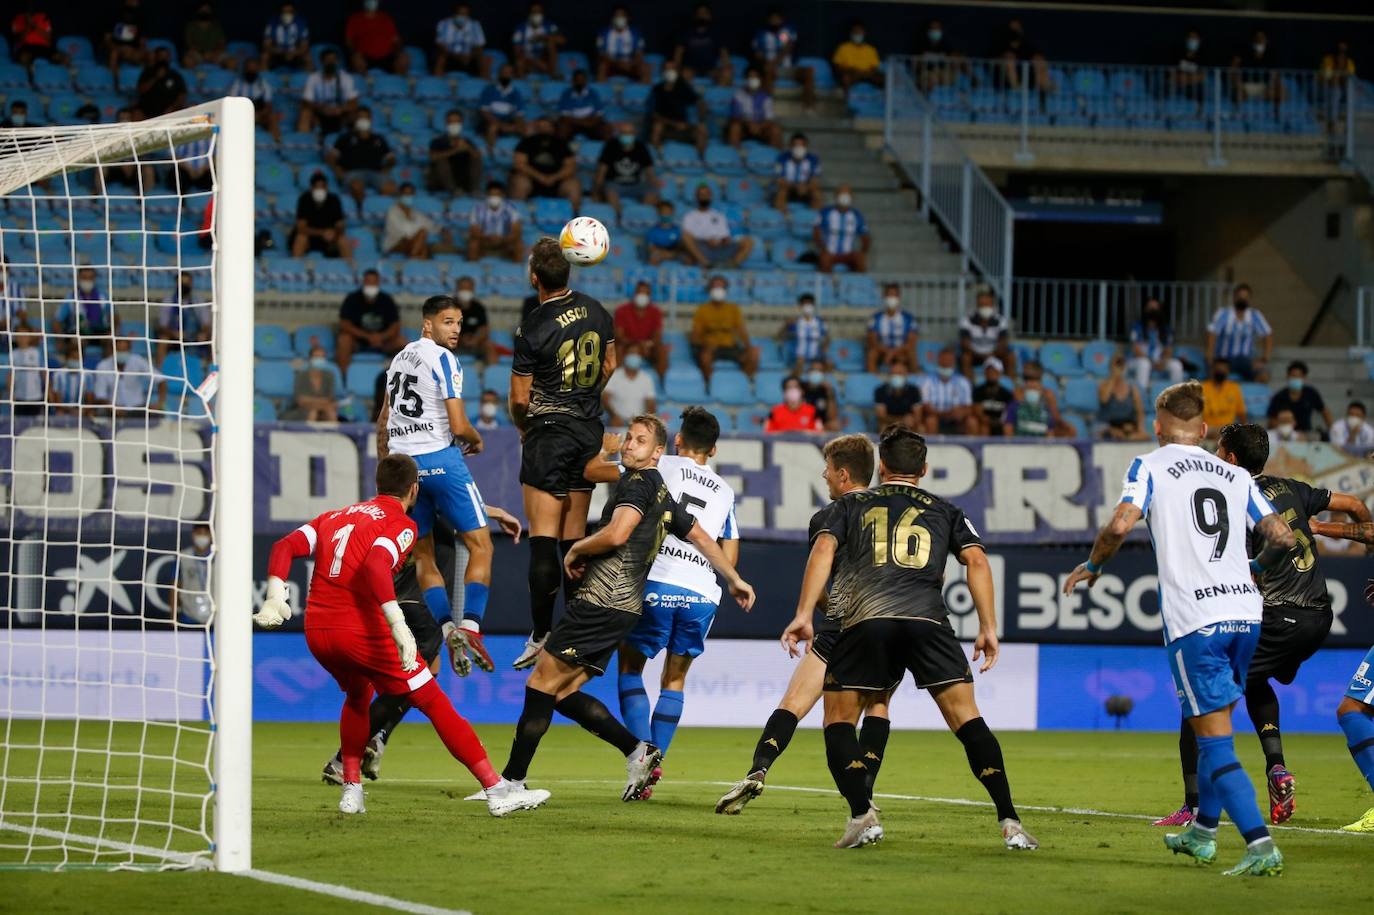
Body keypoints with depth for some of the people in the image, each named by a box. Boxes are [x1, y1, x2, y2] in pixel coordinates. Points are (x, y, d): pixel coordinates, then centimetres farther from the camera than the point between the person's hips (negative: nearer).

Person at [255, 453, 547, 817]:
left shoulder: (337, 516, 20)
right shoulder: (400, 524, -1)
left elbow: (285, 547, 6)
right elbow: (375, 566, -22)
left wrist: (276, 597, -4)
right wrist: (398, 624, -28)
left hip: (316, 633, 7)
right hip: (362, 630, -6)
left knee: (358, 695, 35)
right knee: (436, 705, 1)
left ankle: (351, 788, 28)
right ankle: (497, 791, -2)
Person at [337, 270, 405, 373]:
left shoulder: (387, 300, -5)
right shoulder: (352, 299, -10)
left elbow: (396, 326, -6)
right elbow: (344, 325, -16)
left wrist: (382, 337, -27)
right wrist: (367, 336, -26)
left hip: (382, 342, 2)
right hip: (357, 342, -2)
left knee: (401, 341, -22)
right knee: (344, 339, -33)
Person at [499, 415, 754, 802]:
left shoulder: (638, 482, -7)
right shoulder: (664, 496, 21)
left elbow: (616, 534, -20)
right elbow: (701, 537, 29)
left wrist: (576, 550, -3)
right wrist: (735, 580, 39)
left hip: (600, 602, -10)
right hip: (624, 608, 10)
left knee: (542, 683, -8)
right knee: (563, 692, 9)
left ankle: (511, 780, -10)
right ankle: (638, 751, 4)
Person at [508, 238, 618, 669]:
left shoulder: (533, 328, -16)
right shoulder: (596, 312, 2)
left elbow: (520, 398, -10)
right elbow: (609, 366, 16)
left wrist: (524, 428, 10)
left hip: (549, 434, -6)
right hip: (589, 431, 6)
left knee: (543, 541, -5)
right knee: (575, 539, 11)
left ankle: (541, 636, -8)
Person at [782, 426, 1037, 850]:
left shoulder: (849, 505, 23)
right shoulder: (945, 511, 25)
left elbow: (823, 549, 6)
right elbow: (976, 560, 11)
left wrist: (803, 615, 0)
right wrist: (988, 628, 8)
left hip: (864, 621, -1)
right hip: (928, 620, 1)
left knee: (839, 722, 12)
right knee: (967, 719, 4)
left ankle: (863, 815, -8)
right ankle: (1010, 822, -6)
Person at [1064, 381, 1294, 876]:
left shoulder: (1150, 466, 3)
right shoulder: (1237, 476, 15)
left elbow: (1121, 524, -12)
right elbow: (1282, 538, 10)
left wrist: (1092, 566, 7)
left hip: (1193, 621, -5)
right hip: (1245, 613, 5)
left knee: (1215, 741, -5)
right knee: (1214, 728, 23)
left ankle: (1261, 845, -18)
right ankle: (1202, 832, 34)